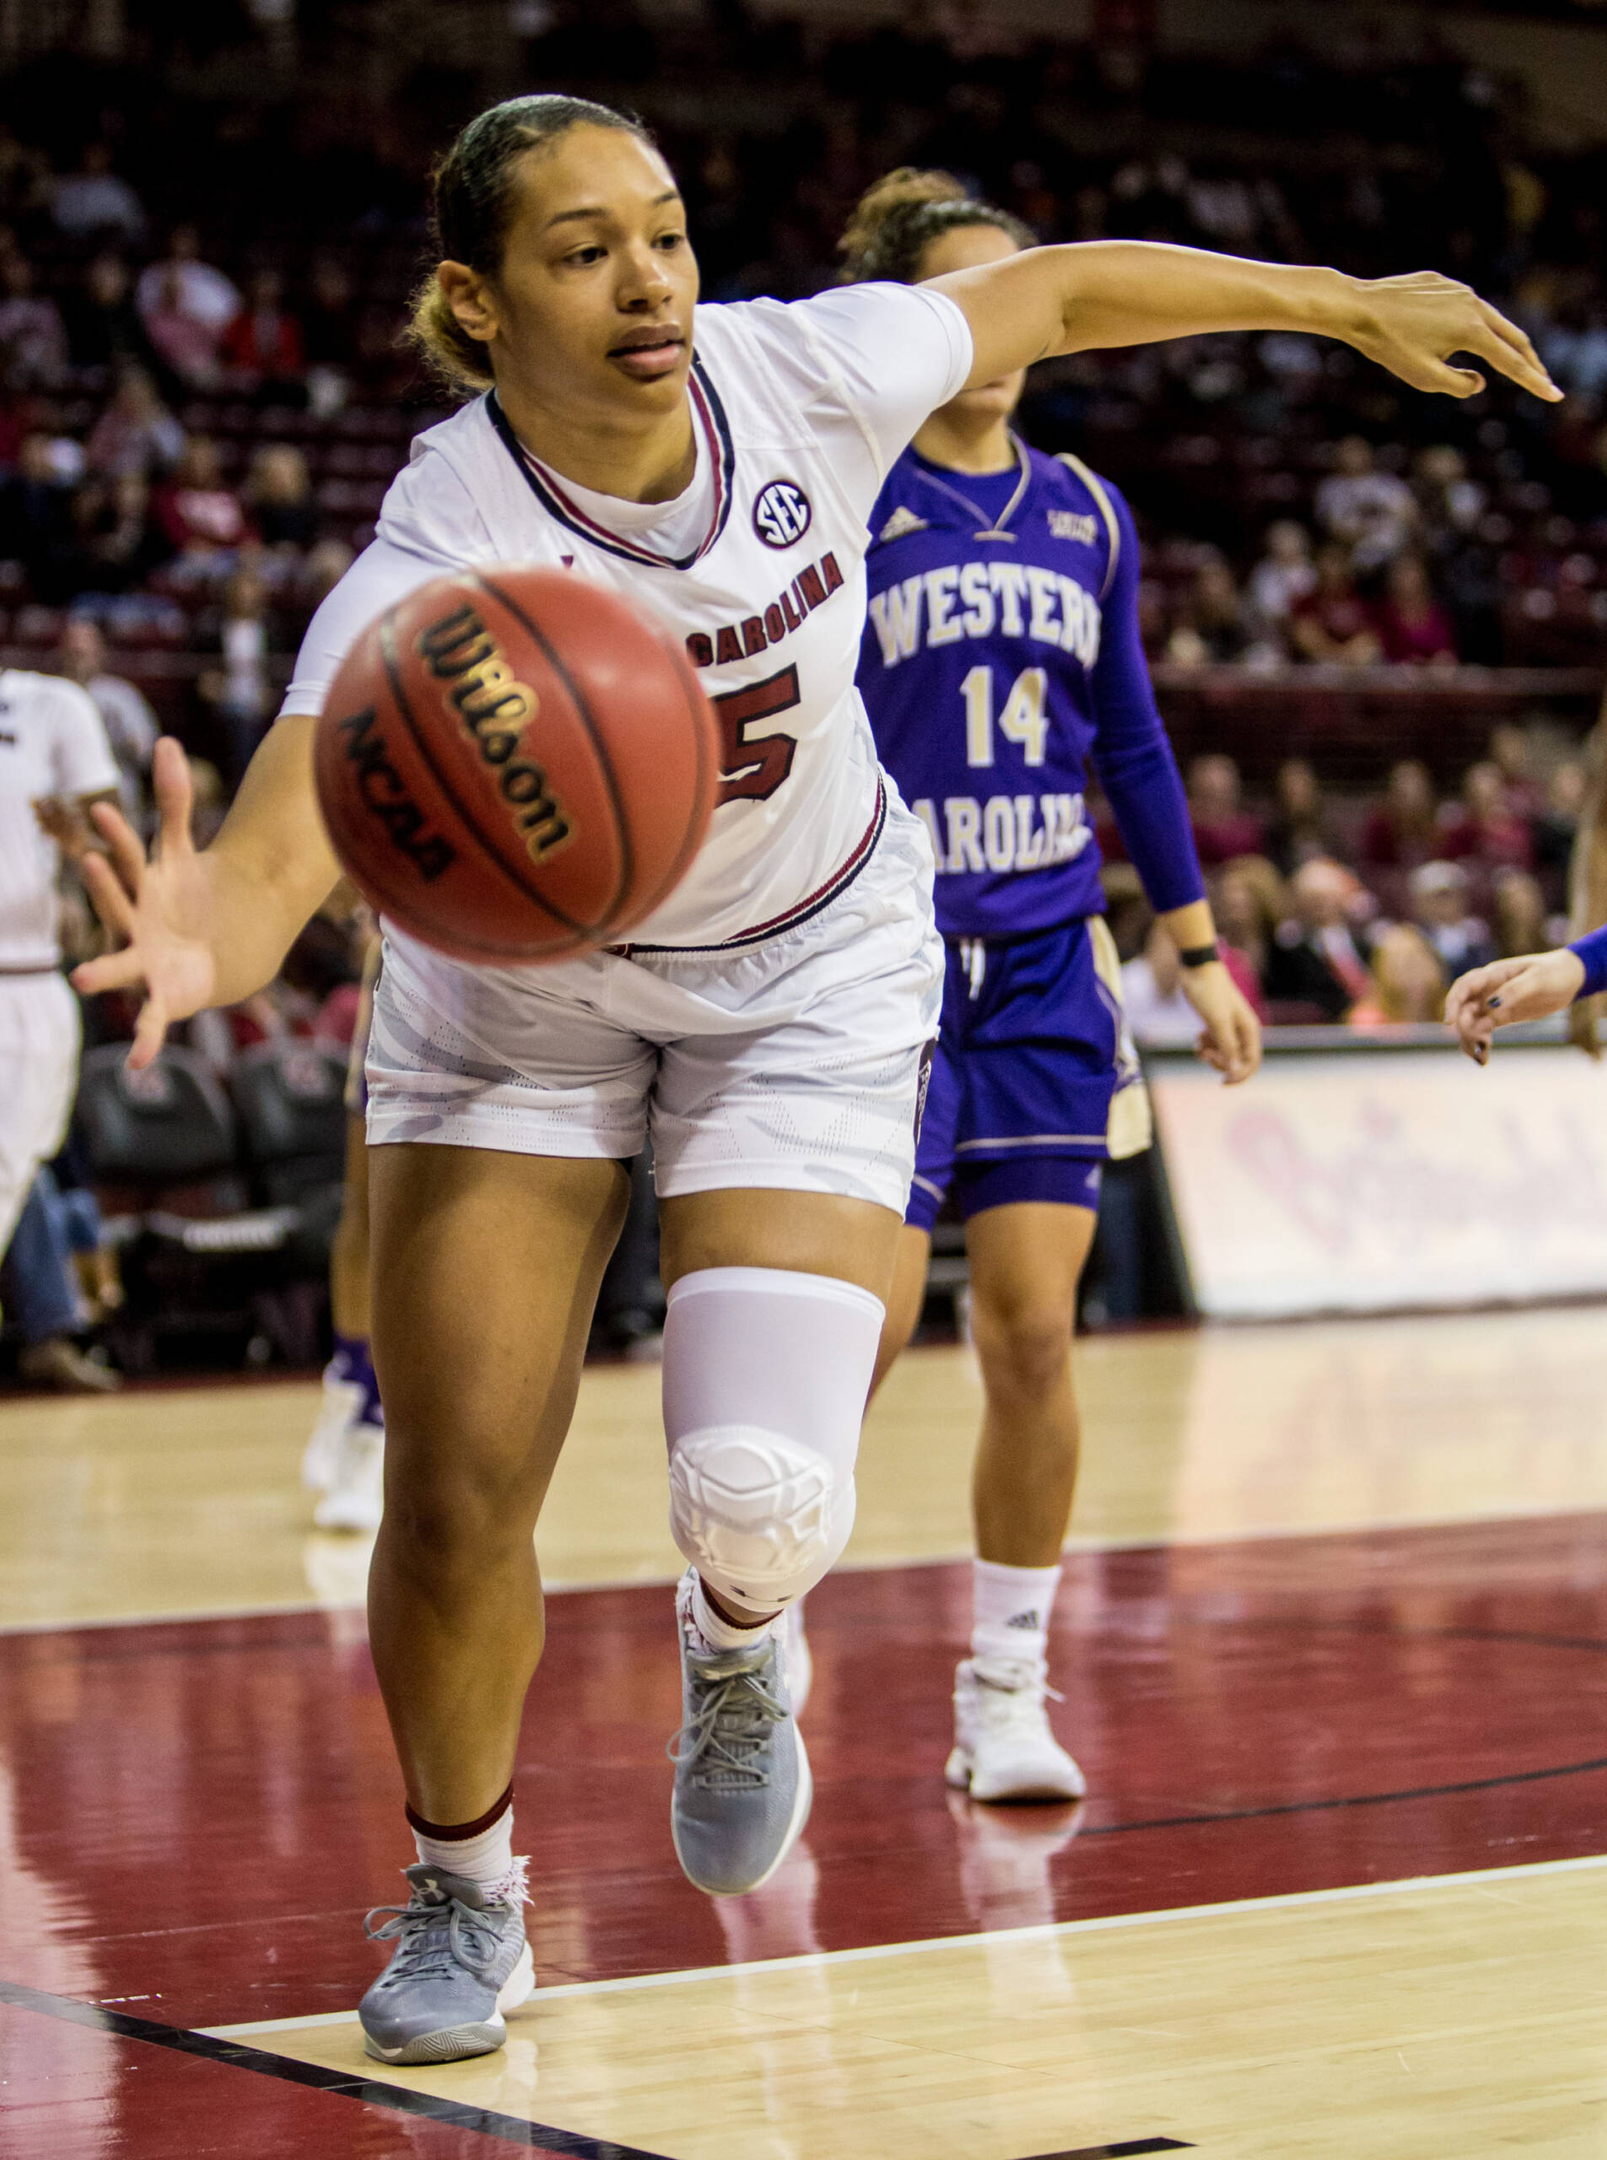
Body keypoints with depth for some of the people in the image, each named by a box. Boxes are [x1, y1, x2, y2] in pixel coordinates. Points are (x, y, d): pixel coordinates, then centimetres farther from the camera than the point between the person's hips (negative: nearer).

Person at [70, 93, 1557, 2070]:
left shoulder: (801, 373, -23)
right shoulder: (440, 552, -33)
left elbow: (1058, 291, -3)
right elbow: (290, 832, -49)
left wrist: (1346, 304, 8)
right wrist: (211, 939, -73)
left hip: (810, 972, 1)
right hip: (517, 983, -1)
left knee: (763, 1491, -15)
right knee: (454, 1496, -4)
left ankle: (732, 1644, 24)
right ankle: (464, 1888, 24)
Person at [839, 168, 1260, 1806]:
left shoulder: (1086, 515, 10)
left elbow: (1130, 745, 17)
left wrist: (1196, 951, 16)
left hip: (1046, 969, 4)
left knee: (1034, 1333, 0)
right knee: (859, 1332, -7)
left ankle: (1005, 1697, 11)